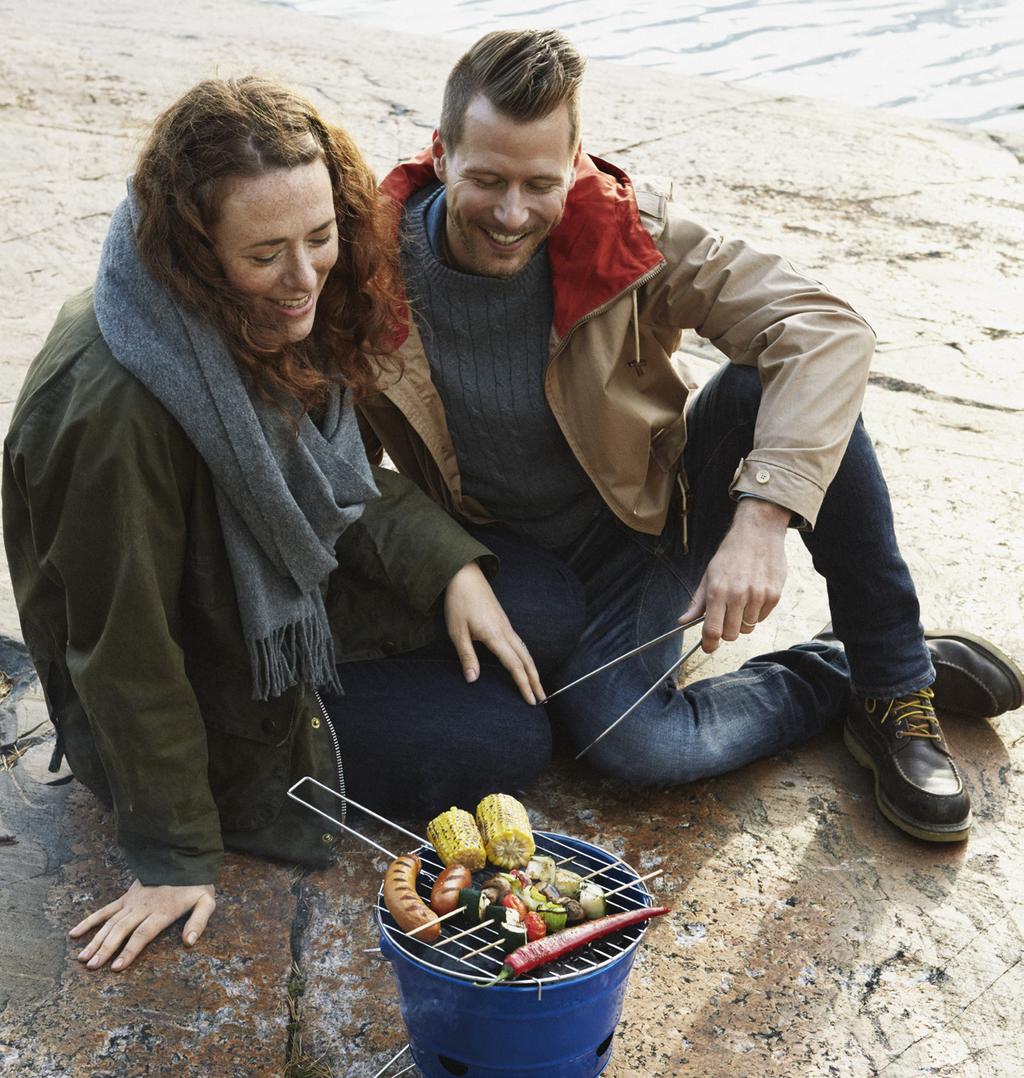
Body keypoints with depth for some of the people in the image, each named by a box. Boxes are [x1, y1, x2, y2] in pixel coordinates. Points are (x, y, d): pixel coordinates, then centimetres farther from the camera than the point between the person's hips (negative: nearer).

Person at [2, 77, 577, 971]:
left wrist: (451, 564, -13)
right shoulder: (118, 404, -35)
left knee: (550, 617, 3)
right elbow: (126, 650, -25)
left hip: (307, 599, 7)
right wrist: (176, 856, -16)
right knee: (508, 740, -8)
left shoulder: (279, 315, -11)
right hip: (217, 698, -7)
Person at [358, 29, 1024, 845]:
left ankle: (895, 680, -12)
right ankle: (839, 677, -1)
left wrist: (763, 516, -39)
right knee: (632, 743, -30)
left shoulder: (622, 228, -16)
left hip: (658, 515, 1)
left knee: (774, 382, -28)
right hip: (517, 561, 0)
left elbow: (825, 327, -25)